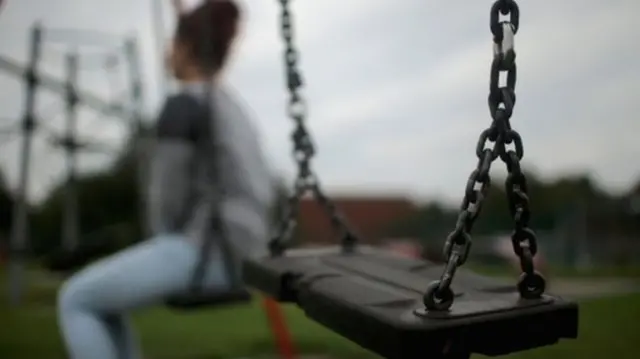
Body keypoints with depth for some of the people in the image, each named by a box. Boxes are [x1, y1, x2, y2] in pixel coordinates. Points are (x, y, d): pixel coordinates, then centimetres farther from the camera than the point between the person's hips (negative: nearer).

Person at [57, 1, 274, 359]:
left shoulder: (183, 104, -10)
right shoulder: (233, 109, 17)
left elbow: (167, 193, -14)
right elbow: (260, 189, 21)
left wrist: (166, 242, 6)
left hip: (200, 250, -9)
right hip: (233, 252, 9)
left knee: (75, 299, 7)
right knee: (103, 294, 25)